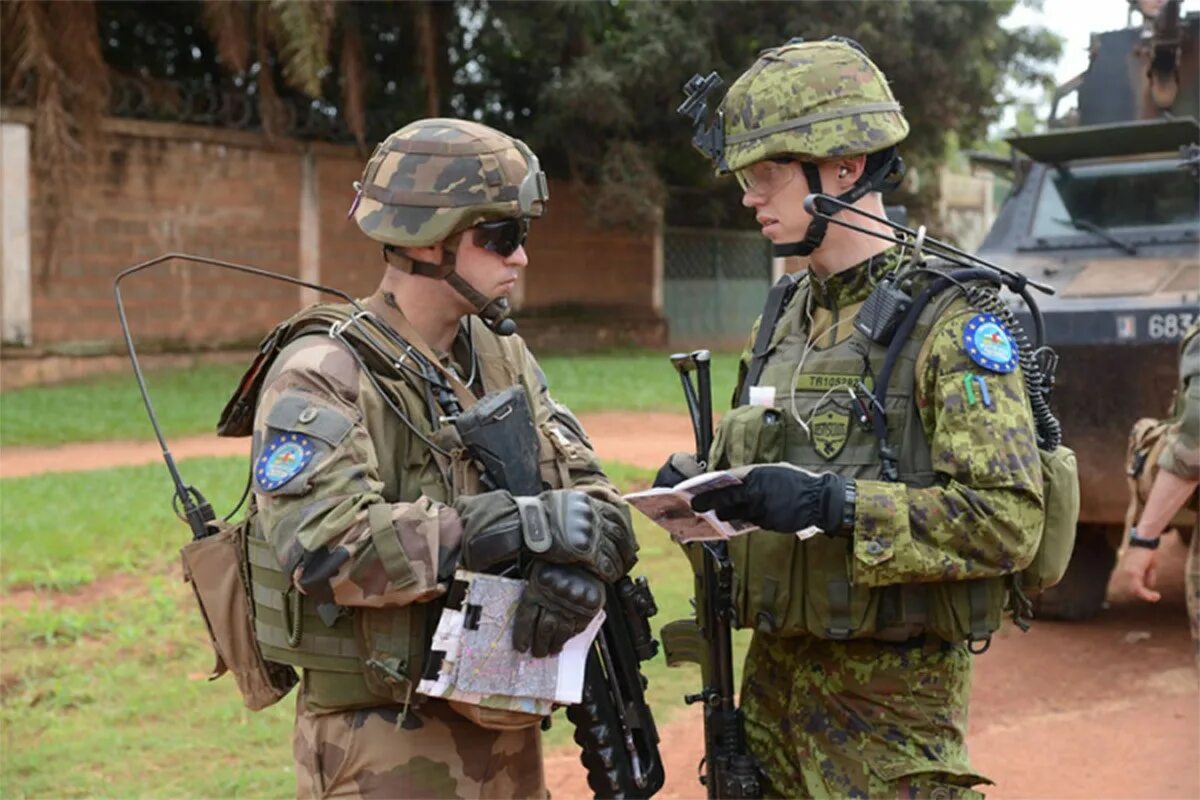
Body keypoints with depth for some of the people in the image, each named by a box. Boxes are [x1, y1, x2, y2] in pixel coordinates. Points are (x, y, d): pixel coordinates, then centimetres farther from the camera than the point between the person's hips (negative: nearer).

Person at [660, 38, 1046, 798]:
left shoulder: (950, 322, -13)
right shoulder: (783, 319, 10)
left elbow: (1010, 520, -20)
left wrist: (833, 505, -26)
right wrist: (696, 483, -2)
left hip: (888, 697, -7)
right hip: (774, 678, 7)